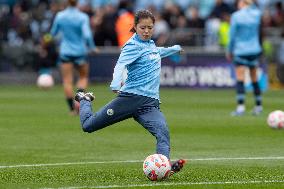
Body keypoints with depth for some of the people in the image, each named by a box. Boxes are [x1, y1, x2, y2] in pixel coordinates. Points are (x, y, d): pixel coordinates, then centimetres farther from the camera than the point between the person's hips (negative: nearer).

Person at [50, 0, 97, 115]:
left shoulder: (60, 16, -3)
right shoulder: (83, 17, -11)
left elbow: (53, 33, 8)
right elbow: (87, 35, -19)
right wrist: (92, 47, -3)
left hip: (65, 52, 1)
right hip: (80, 52, -1)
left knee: (67, 81, 3)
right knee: (83, 77, 18)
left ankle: (72, 108, -3)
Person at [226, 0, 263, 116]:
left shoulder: (236, 16, -8)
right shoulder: (257, 14, 2)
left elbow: (232, 36, -4)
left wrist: (229, 51, 6)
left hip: (240, 51, -4)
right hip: (254, 50, 4)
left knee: (240, 79, -8)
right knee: (254, 79, 15)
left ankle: (241, 106, -20)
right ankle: (258, 106, 21)